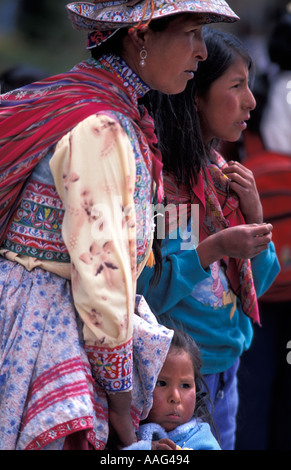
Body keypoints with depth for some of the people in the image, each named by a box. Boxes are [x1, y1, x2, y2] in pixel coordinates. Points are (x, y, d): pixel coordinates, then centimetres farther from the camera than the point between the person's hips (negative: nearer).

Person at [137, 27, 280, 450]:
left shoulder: (222, 174, 9)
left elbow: (253, 286, 13)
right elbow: (136, 290, -19)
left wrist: (253, 216, -2)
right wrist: (212, 250, -25)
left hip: (224, 368, 7)